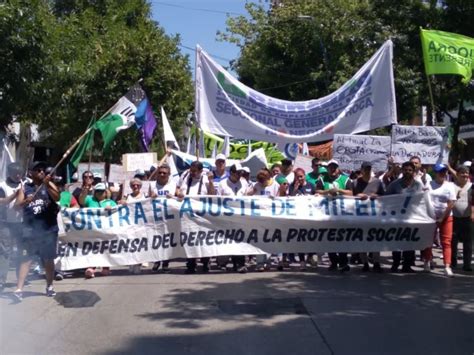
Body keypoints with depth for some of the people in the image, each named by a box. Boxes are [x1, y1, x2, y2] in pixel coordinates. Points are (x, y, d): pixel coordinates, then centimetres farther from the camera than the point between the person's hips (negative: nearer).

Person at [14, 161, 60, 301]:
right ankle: (19, 289, -7)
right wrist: (26, 201, -23)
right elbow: (17, 205, -3)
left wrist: (47, 185, -24)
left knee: (48, 259, 10)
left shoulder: (49, 184, 5)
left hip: (48, 229, 1)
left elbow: (57, 197, -12)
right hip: (30, 229, -1)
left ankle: (49, 286, 23)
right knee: (26, 259, -5)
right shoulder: (25, 187, 5)